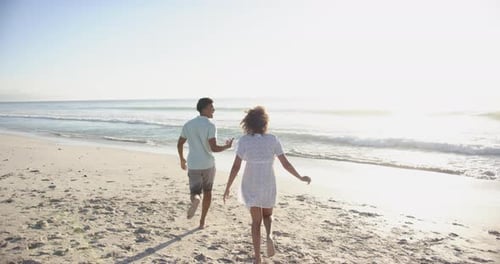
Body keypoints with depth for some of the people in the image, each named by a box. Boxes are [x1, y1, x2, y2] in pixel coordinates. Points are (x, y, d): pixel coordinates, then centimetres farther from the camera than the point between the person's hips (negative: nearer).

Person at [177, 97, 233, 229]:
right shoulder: (210, 125, -12)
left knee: (195, 193, 7)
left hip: (193, 165, 3)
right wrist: (227, 146, -1)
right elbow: (214, 148, -20)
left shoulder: (188, 124, 4)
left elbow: (179, 144, 11)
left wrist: (182, 159, 25)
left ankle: (195, 199, -30)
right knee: (207, 192, 18)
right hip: (208, 164, -2)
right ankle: (202, 221, 23)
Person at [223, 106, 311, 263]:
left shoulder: (243, 140, -9)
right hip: (268, 184, 0)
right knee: (267, 215, 25)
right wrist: (301, 178, 8)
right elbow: (285, 164, -7)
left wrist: (228, 187, -2)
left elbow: (236, 166, -11)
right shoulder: (273, 139, -8)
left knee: (256, 221, 14)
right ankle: (269, 236, -6)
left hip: (250, 184, 0)